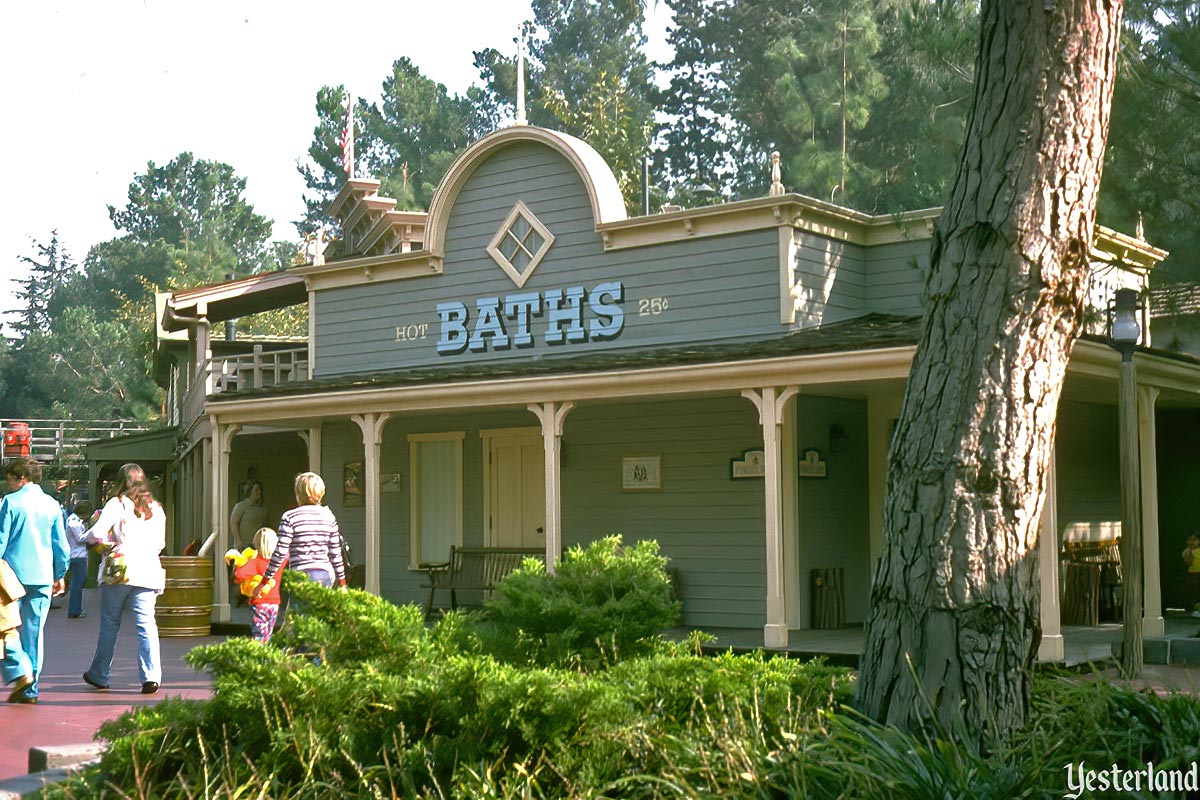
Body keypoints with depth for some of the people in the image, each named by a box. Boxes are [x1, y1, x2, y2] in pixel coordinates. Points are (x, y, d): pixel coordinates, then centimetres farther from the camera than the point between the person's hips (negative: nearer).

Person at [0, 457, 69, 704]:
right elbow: (61, 545, 11)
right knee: (34, 632, 8)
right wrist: (59, 576, 21)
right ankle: (30, 690, 10)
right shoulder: (52, 505, 7)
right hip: (42, 577, 4)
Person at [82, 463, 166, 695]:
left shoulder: (117, 504, -2)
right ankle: (151, 676, -14)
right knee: (146, 624, -3)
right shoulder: (157, 509, 11)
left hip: (119, 571, -2)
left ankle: (99, 675, 21)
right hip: (147, 572, 2)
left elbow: (97, 533, -12)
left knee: (109, 624, 10)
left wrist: (108, 544, 8)